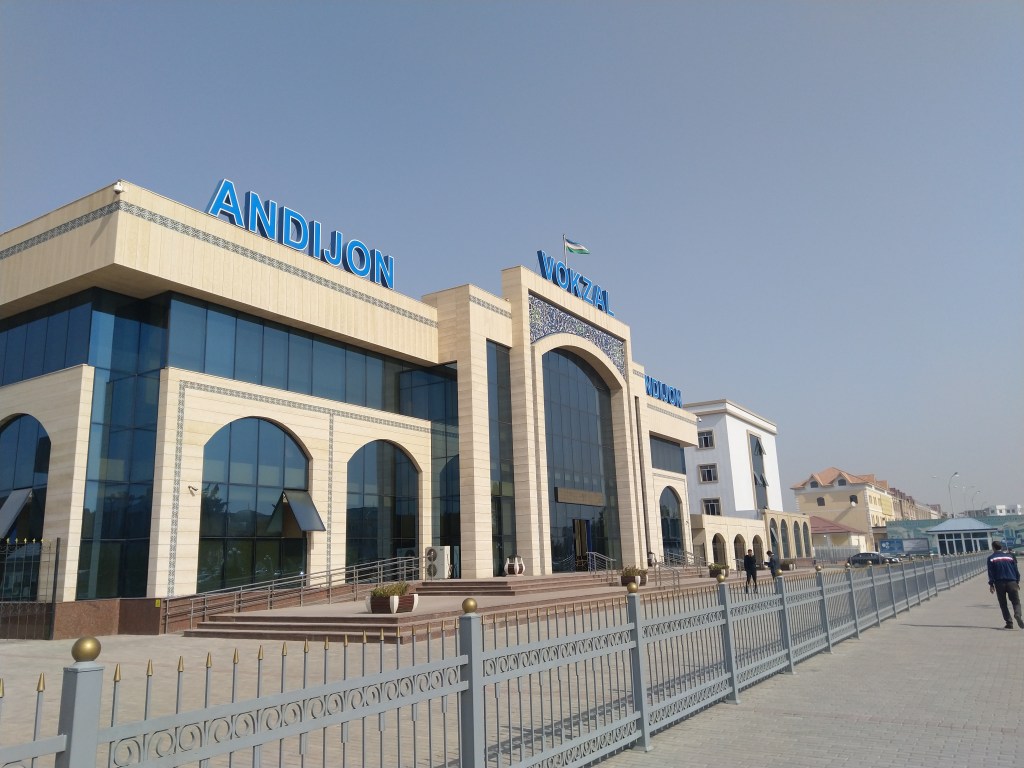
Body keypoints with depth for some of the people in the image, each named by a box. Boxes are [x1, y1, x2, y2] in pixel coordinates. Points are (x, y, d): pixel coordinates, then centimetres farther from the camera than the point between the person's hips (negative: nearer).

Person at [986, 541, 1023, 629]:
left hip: (999, 583, -1)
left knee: (1003, 604, 8)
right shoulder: (1009, 556, 9)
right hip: (1012, 582, 2)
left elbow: (990, 572, -3)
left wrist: (991, 584, 0)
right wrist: (1017, 581, 18)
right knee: (1016, 601, 4)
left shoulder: (991, 558, 1)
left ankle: (1009, 623, 2)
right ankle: (1018, 615, -26)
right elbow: (1016, 570, 11)